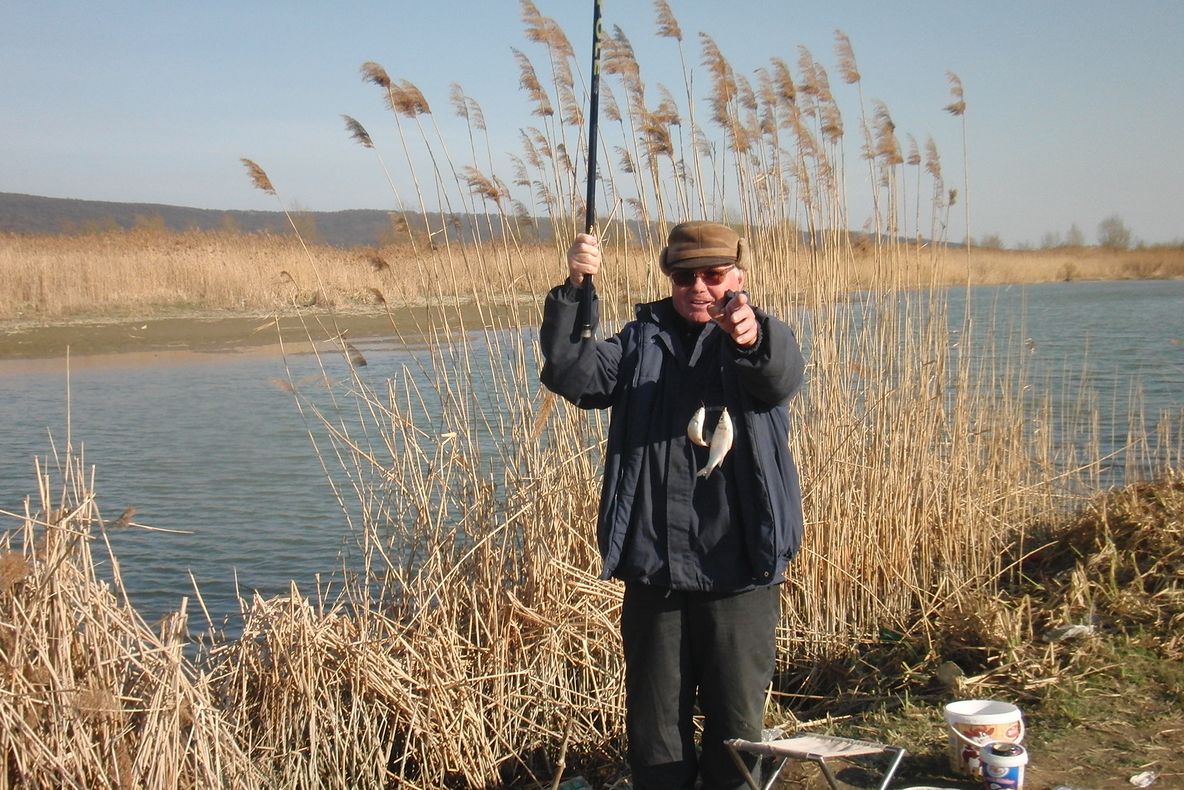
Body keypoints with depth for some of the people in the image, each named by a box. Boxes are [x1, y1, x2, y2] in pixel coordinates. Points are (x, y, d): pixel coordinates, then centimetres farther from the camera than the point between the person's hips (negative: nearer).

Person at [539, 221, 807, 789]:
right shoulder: (642, 342, 10)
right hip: (652, 571, 3)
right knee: (654, 723, 13)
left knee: (738, 722, 9)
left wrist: (752, 337, -46)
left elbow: (783, 373, -23)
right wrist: (573, 292, -19)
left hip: (739, 572, -2)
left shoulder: (760, 343, 1)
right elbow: (572, 374, -5)